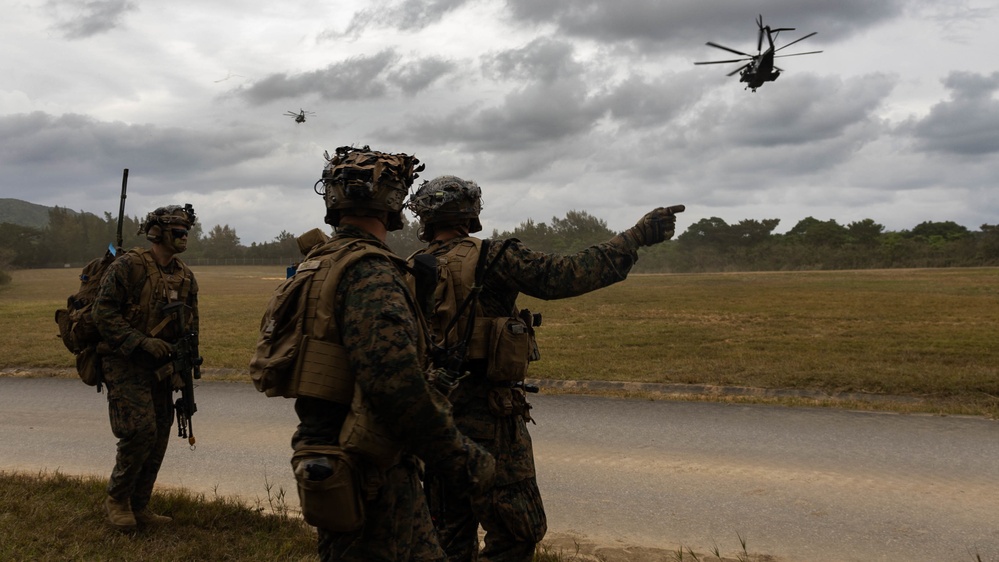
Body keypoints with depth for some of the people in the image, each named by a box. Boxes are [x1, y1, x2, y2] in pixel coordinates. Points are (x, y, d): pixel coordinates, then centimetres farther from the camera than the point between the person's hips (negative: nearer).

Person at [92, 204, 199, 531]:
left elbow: (190, 326, 16)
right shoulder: (128, 266, -11)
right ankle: (117, 498, 7)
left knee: (159, 436, 7)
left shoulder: (186, 277, 9)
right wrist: (142, 341, -22)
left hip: (160, 367, 7)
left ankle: (139, 507, 20)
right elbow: (103, 312, -15)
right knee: (141, 430, -15)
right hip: (125, 363, -7)